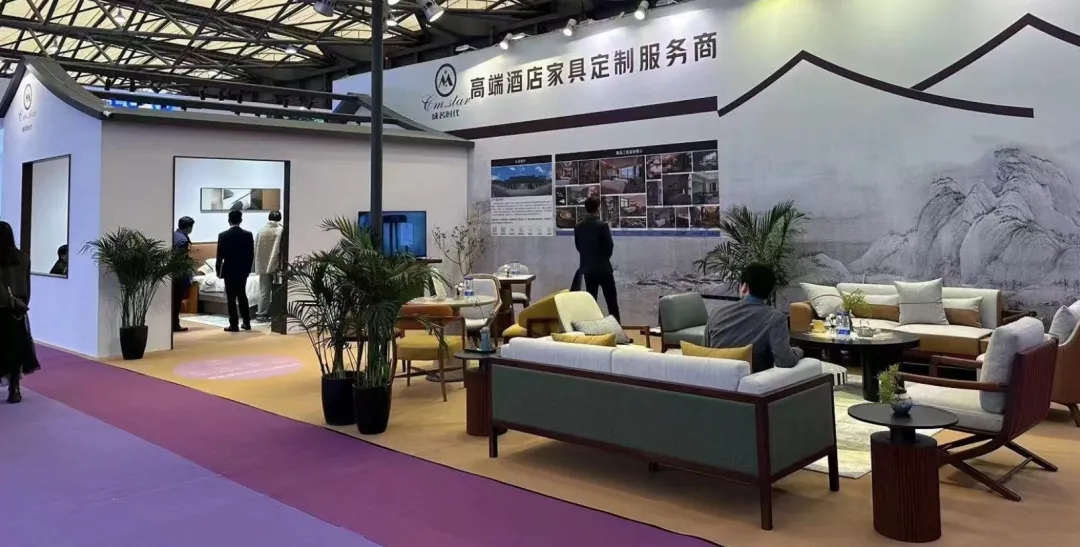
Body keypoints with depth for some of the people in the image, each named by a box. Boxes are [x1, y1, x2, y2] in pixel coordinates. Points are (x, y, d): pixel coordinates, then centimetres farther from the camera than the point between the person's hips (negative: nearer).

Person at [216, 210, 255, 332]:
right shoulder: (248, 235, -3)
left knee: (231, 298, 1)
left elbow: (220, 256, -7)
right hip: (243, 270, 3)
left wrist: (219, 271, 4)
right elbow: (251, 255, 2)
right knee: (242, 295, 15)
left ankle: (234, 325, 2)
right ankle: (247, 322, 17)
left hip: (229, 270, -3)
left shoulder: (223, 235, -10)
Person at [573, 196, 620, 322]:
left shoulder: (578, 227, -1)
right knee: (612, 302, 4)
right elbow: (609, 246, -9)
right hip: (603, 268, -4)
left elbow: (578, 246, 7)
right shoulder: (602, 225, -15)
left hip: (587, 268, 5)